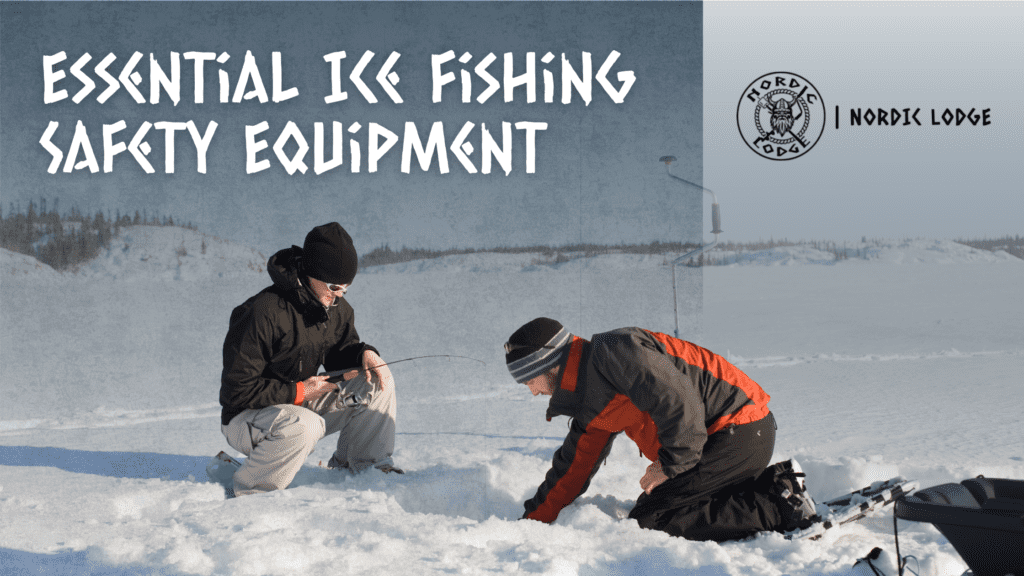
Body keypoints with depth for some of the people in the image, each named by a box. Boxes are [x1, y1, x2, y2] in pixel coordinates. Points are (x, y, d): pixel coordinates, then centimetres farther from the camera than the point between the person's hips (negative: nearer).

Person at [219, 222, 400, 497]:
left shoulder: (337, 308, 0)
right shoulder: (263, 312, -25)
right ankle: (247, 491, -19)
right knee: (303, 426, -40)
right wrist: (298, 392, -25)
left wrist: (364, 353, -9)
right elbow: (238, 390, -23)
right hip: (246, 418, -8)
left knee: (377, 382, -3)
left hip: (302, 406, 8)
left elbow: (340, 353, 15)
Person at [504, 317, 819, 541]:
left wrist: (671, 464, -15)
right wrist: (531, 522, 24)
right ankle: (774, 483, 6)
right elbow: (573, 467, 26)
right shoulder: (589, 402, 17)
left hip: (739, 428, -10)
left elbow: (676, 400, -23)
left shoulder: (612, 350, -14)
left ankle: (779, 506, -16)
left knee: (648, 522, -13)